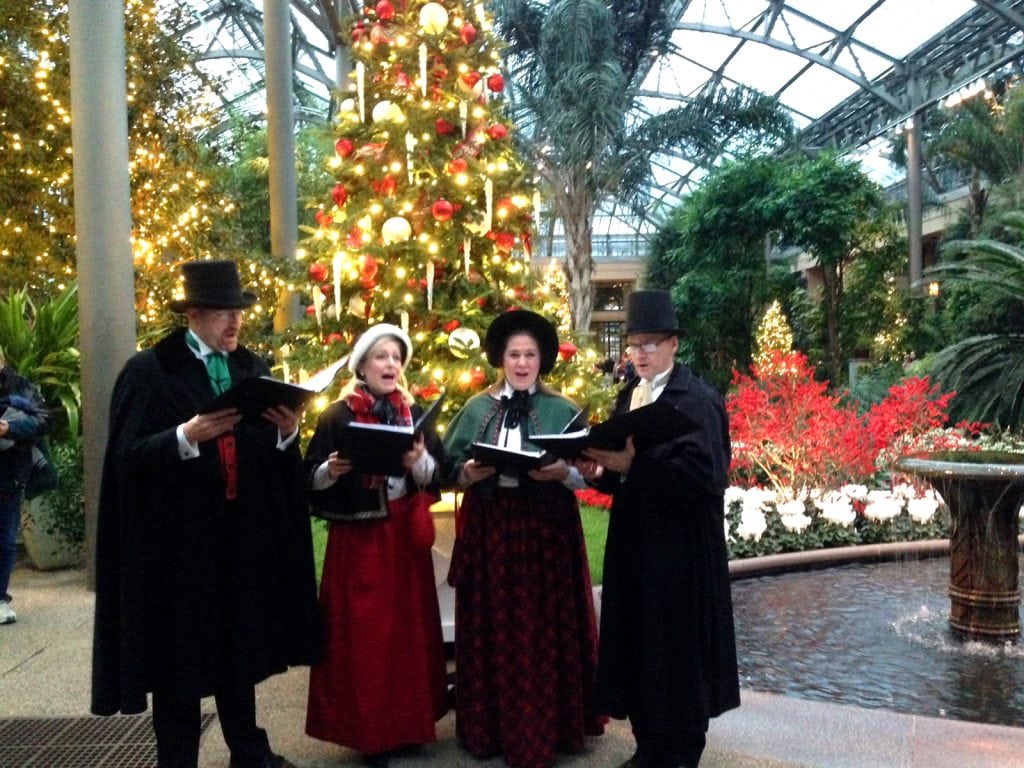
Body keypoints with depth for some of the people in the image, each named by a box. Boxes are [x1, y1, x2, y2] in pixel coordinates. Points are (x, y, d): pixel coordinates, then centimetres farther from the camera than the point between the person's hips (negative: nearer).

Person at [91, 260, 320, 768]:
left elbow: (274, 454, 8)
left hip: (242, 534, 5)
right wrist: (185, 436, -27)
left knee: (240, 645, 16)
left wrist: (287, 432, -13)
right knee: (179, 657, 7)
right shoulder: (147, 372, -7)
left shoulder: (254, 369, 8)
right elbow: (127, 457, -13)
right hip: (176, 538, -4)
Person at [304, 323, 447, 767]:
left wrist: (420, 460, -17)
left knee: (408, 628, 9)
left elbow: (435, 474, 3)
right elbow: (311, 480, -4)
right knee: (362, 633, 1)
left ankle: (408, 723, 24)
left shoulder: (414, 413, 8)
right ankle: (370, 731, 15)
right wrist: (330, 470, -24)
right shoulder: (337, 416, -3)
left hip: (405, 535, 3)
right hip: (357, 538, -3)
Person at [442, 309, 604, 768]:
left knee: (543, 630, 4)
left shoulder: (562, 410, 2)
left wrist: (561, 473, -21)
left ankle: (545, 729, 18)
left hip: (547, 531, -1)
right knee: (492, 630, 7)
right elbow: (451, 467, 5)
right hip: (488, 530, 2)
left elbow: (587, 474, -1)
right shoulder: (477, 408, 7)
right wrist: (469, 472, -15)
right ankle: (490, 727, 21)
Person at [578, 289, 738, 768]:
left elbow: (704, 474, -21)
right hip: (634, 542, 7)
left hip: (681, 547, -7)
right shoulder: (628, 397, 12)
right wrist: (602, 470, -6)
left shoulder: (698, 400, -11)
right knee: (639, 644, 12)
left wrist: (633, 464, -26)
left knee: (678, 648, 4)